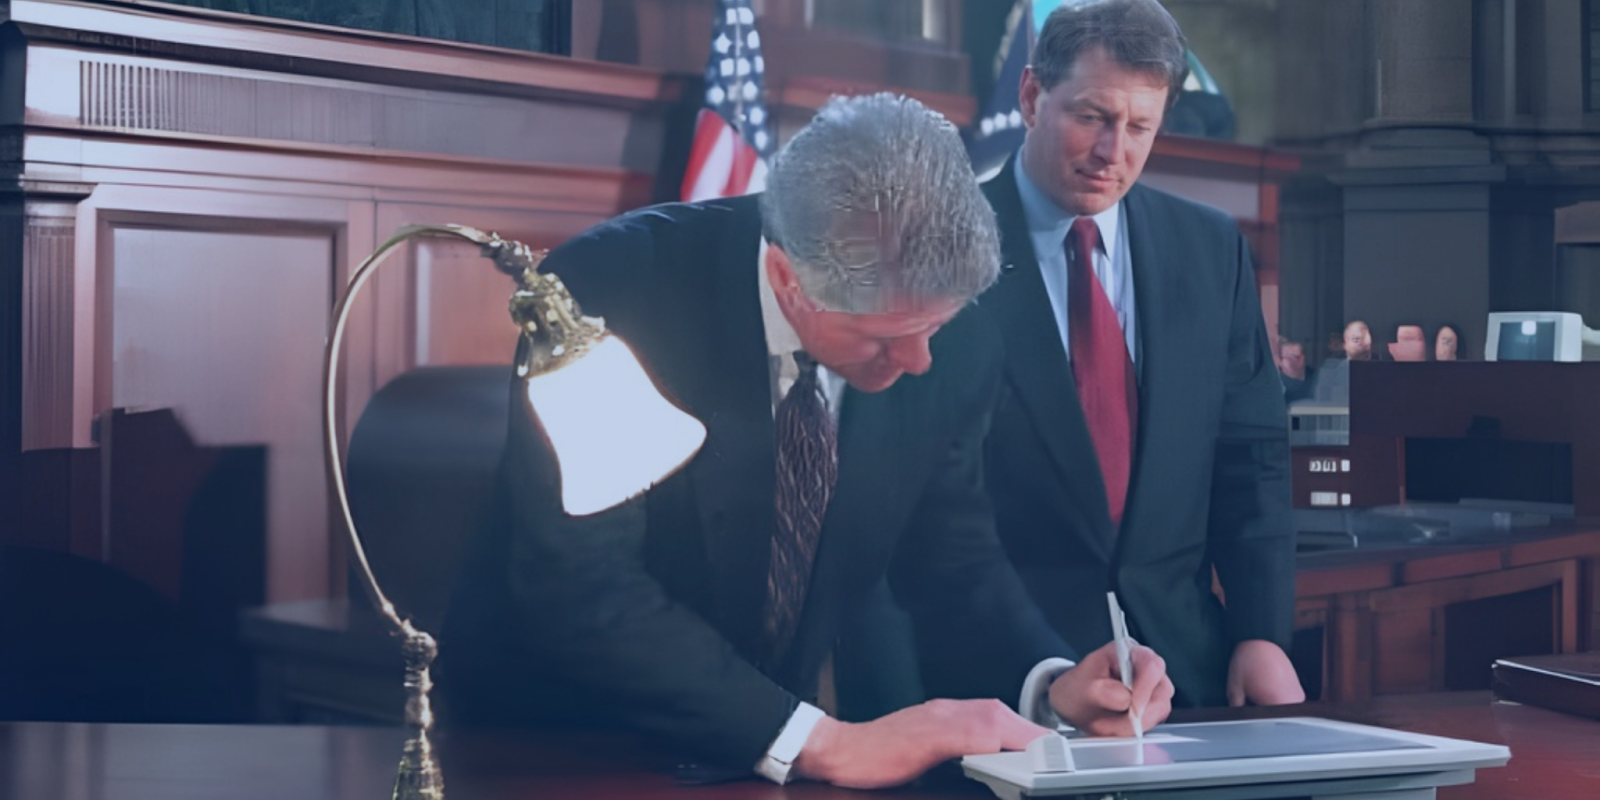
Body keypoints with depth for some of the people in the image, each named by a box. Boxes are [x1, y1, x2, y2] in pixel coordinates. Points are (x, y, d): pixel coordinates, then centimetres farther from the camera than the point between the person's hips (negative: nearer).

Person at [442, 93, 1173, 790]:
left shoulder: (955, 345, -8)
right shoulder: (607, 288, -21)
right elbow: (580, 582, -27)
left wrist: (1050, 682, -11)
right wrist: (820, 743, -31)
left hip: (770, 752, 4)